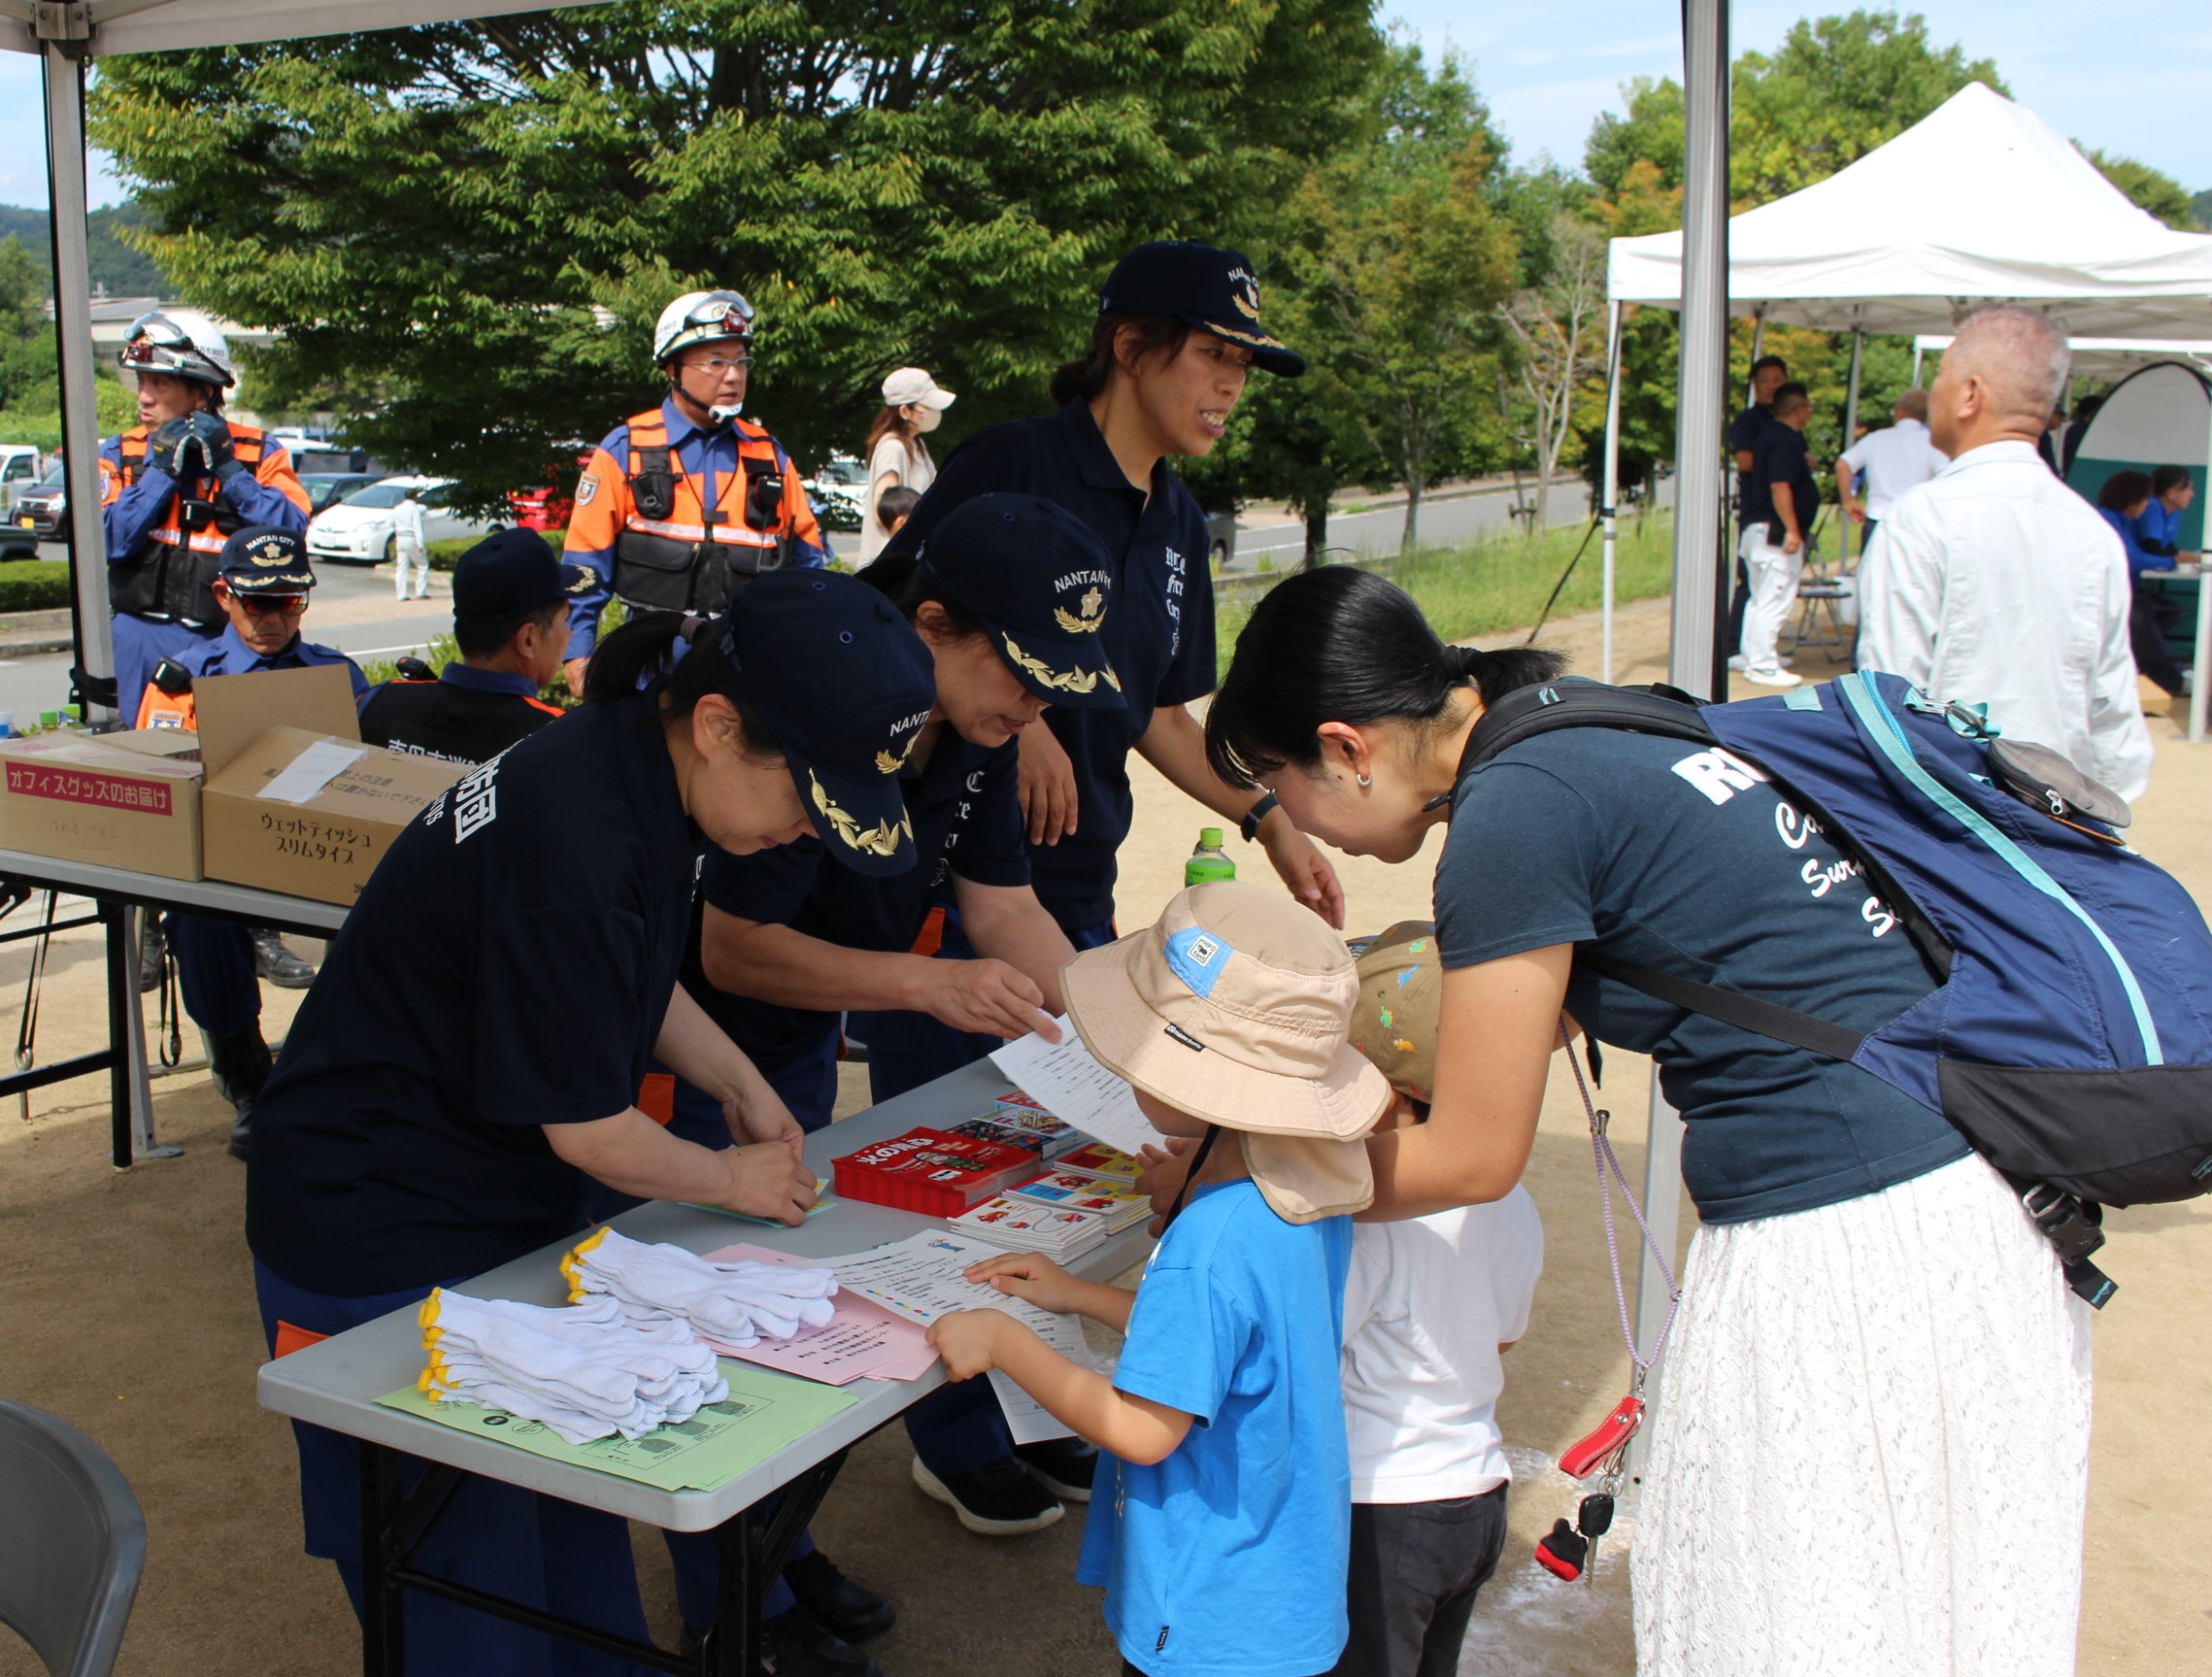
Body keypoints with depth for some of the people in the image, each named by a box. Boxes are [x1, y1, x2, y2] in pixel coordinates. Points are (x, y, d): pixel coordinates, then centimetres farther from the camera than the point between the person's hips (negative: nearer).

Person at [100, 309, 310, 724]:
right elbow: (109, 541, -6)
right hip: (146, 638, 2)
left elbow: (292, 530, -11)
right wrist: (161, 470, -9)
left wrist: (227, 468, -11)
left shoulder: (259, 454, 4)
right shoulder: (122, 455, 9)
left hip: (233, 640, -1)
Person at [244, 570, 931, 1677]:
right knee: (466, 1561, 3)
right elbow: (587, 1129, -22)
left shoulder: (635, 766, -3)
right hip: (383, 1237, -9)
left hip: (500, 1209, 9)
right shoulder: (575, 841, -32)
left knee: (573, 1515, 18)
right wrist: (734, 1179, -6)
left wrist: (739, 1084, 7)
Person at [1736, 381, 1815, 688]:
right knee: (1774, 602, -8)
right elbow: (1779, 486, -25)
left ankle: (1754, 660, 22)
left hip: (1758, 528, 11)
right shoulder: (1785, 441, -16)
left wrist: (1802, 464, 30)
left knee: (1760, 599, 16)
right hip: (1776, 532, -11)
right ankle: (1764, 666, -6)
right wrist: (1792, 530, -26)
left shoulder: (1770, 435, 15)